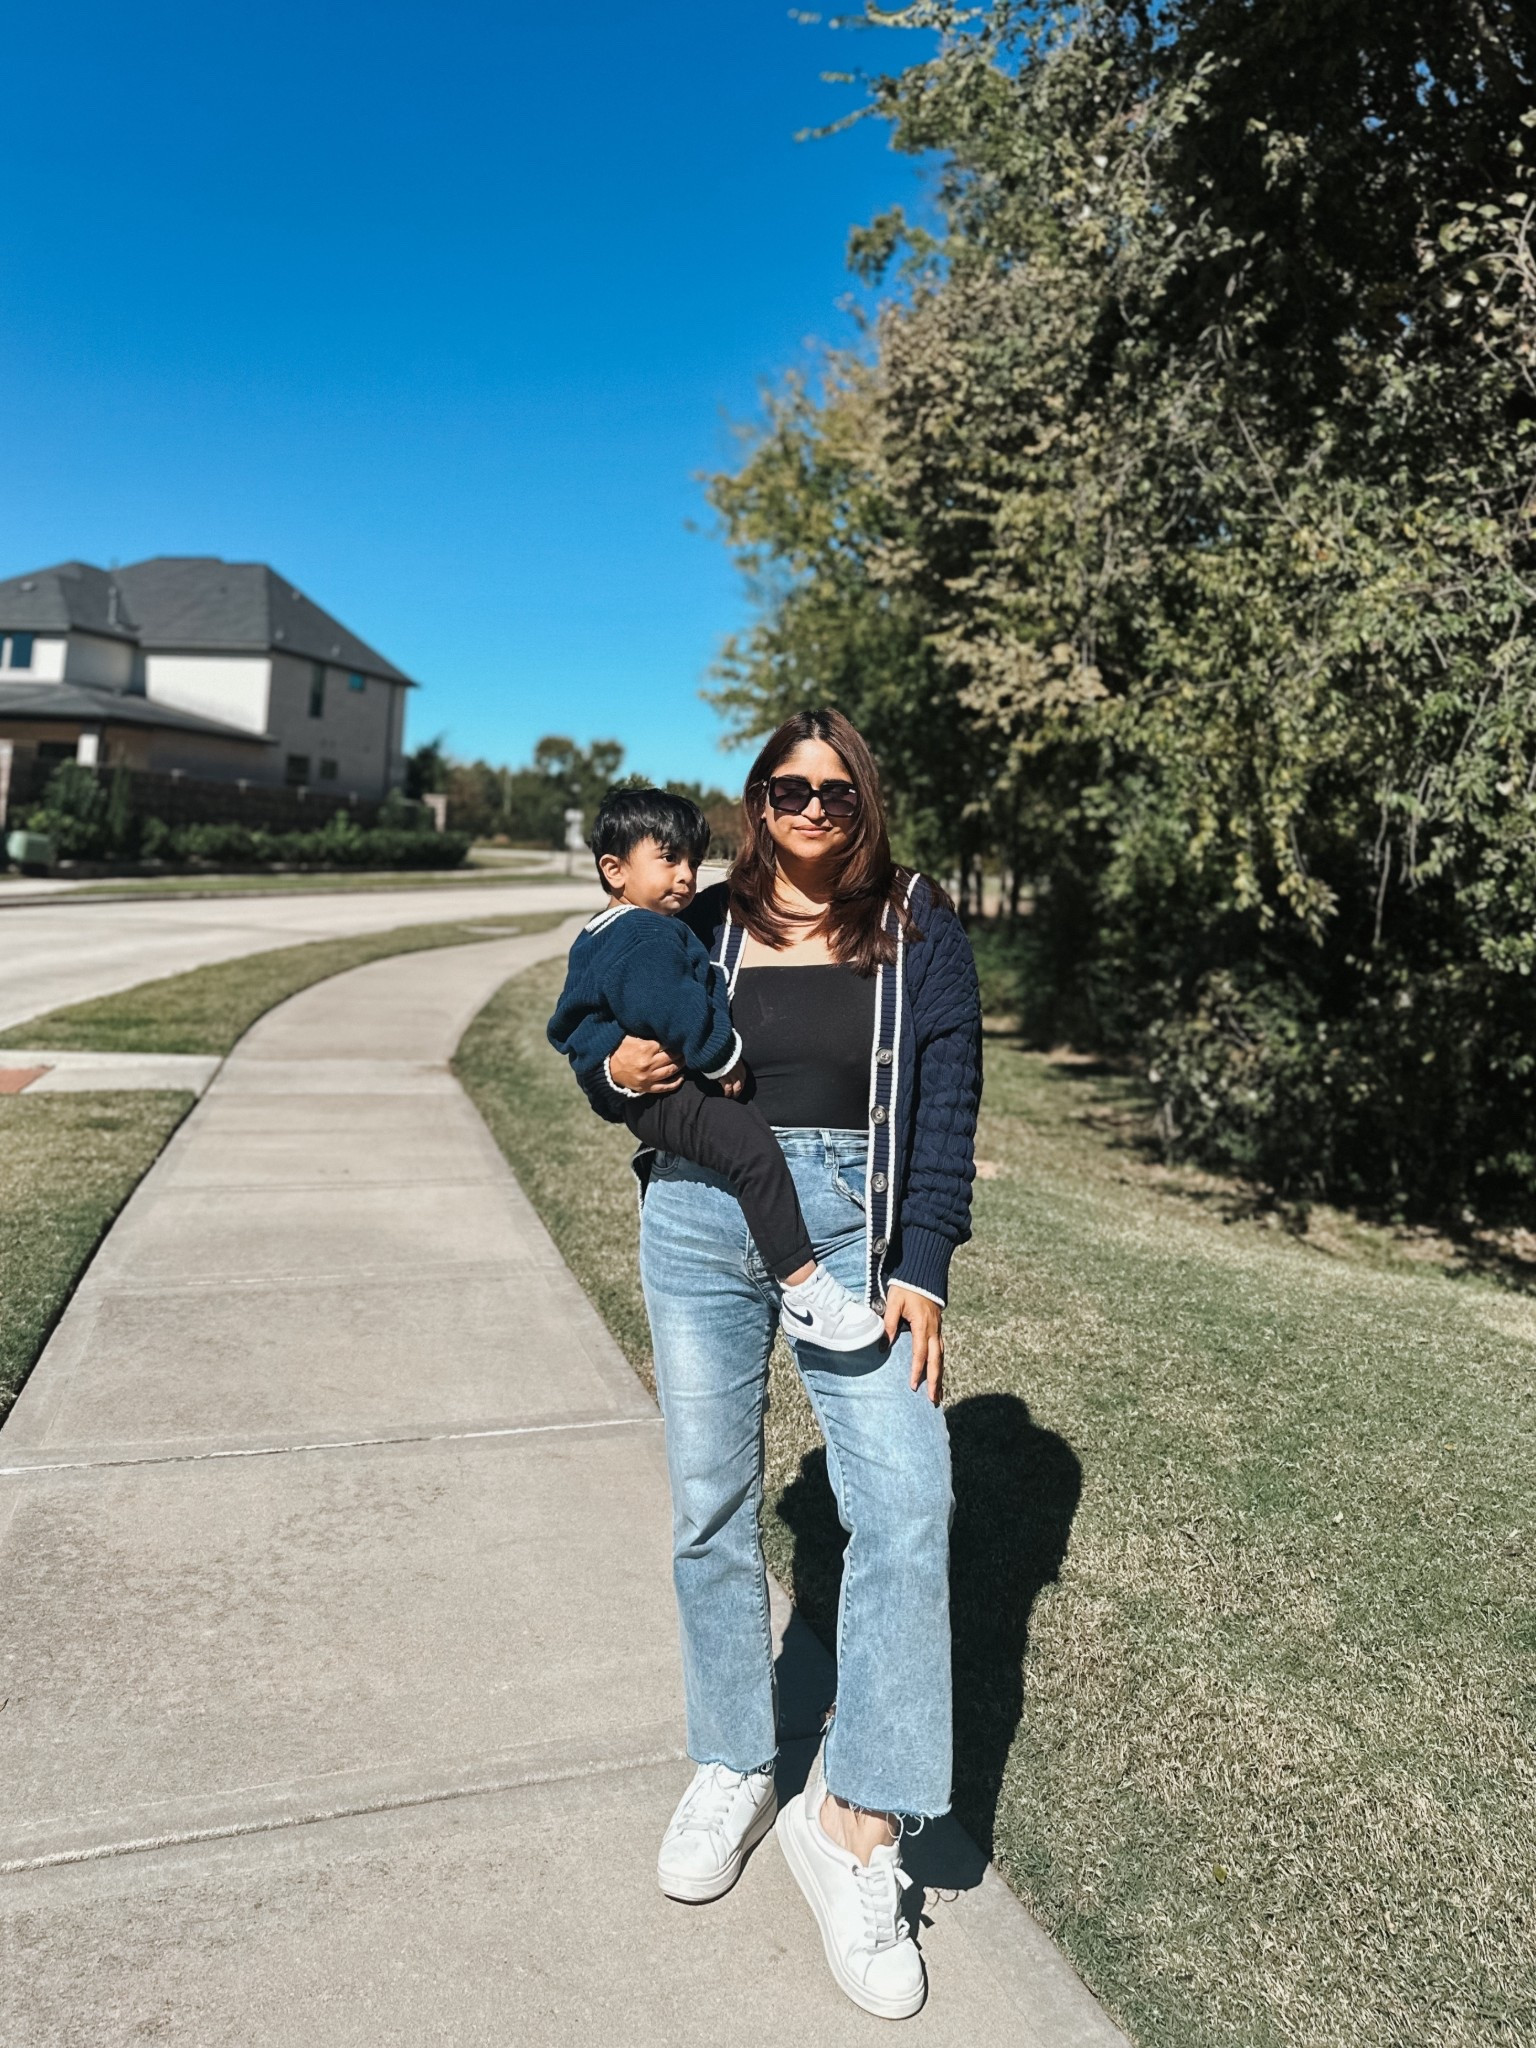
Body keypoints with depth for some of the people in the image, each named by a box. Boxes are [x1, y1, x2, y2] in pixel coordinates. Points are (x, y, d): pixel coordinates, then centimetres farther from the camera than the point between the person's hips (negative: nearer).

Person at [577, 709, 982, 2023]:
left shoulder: (919, 929, 2)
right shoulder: (707, 922, 7)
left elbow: (946, 1106, 0)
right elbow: (625, 1054, 15)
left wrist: (920, 1271, -7)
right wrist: (618, 1073, -10)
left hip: (852, 1229, -1)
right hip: (701, 1220, 2)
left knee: (907, 1506, -11)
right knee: (712, 1509, 9)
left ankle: (856, 1822, 6)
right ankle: (732, 1769, 30)